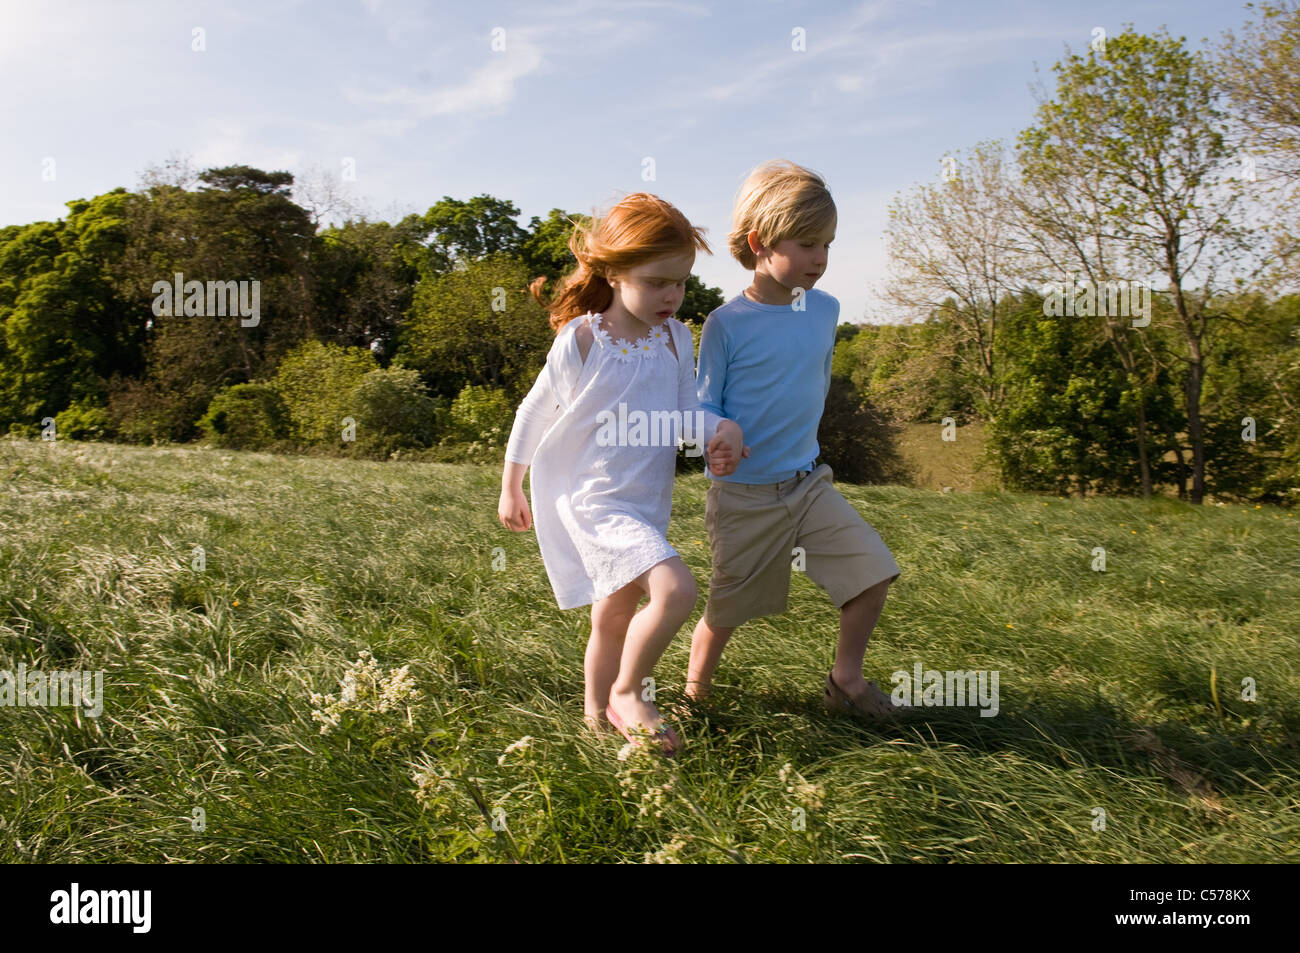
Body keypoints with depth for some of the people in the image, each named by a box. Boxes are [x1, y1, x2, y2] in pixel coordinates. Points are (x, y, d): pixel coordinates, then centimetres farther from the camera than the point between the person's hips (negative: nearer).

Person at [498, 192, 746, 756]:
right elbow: (535, 414, -3)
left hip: (647, 505, 6)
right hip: (595, 501, -6)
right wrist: (511, 489, 5)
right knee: (675, 589, -24)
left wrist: (720, 429, -20)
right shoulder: (581, 339, -13)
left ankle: (599, 715, 40)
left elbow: (686, 412, 3)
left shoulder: (676, 338, 2)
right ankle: (628, 692, -1)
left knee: (613, 617, 20)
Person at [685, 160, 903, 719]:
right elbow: (705, 407, -8)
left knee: (872, 568, -3)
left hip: (809, 483, 5)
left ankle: (846, 678, 18)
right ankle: (694, 695, 30)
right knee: (727, 611, 6)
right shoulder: (727, 324, -14)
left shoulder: (824, 310, 1)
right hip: (744, 495, -5)